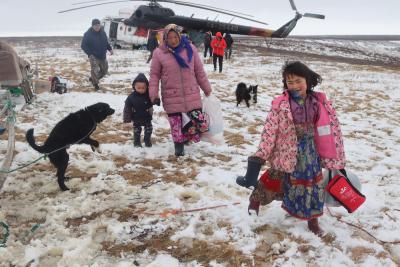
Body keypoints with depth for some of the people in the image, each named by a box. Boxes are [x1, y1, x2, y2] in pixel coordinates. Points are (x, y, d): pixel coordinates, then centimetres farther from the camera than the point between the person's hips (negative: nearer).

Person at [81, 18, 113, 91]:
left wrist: (110, 49, 5)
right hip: (94, 56, -6)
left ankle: (93, 78, 34)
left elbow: (106, 42, 20)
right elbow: (83, 45, -9)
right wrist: (90, 54, -20)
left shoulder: (102, 32, 5)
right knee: (95, 70, -16)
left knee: (104, 70, 13)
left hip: (103, 56, 6)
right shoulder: (88, 34, -12)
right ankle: (95, 83, 9)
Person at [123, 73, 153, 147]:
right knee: (137, 131, 9)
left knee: (148, 130, 11)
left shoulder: (148, 95, -16)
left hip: (147, 118, 1)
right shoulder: (131, 97, -15)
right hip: (136, 119, -1)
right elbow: (127, 109, -8)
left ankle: (147, 141, 31)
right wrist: (127, 119, -8)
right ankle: (137, 143, 25)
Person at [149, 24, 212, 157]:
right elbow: (154, 75, 3)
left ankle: (186, 137, 27)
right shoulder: (159, 53, -4)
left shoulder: (190, 48, 1)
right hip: (172, 97, -1)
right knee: (176, 124, 5)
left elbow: (199, 71, 7)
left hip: (191, 94, 1)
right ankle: (179, 145, 25)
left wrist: (207, 88, 12)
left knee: (199, 123, -1)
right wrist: (153, 93, -6)